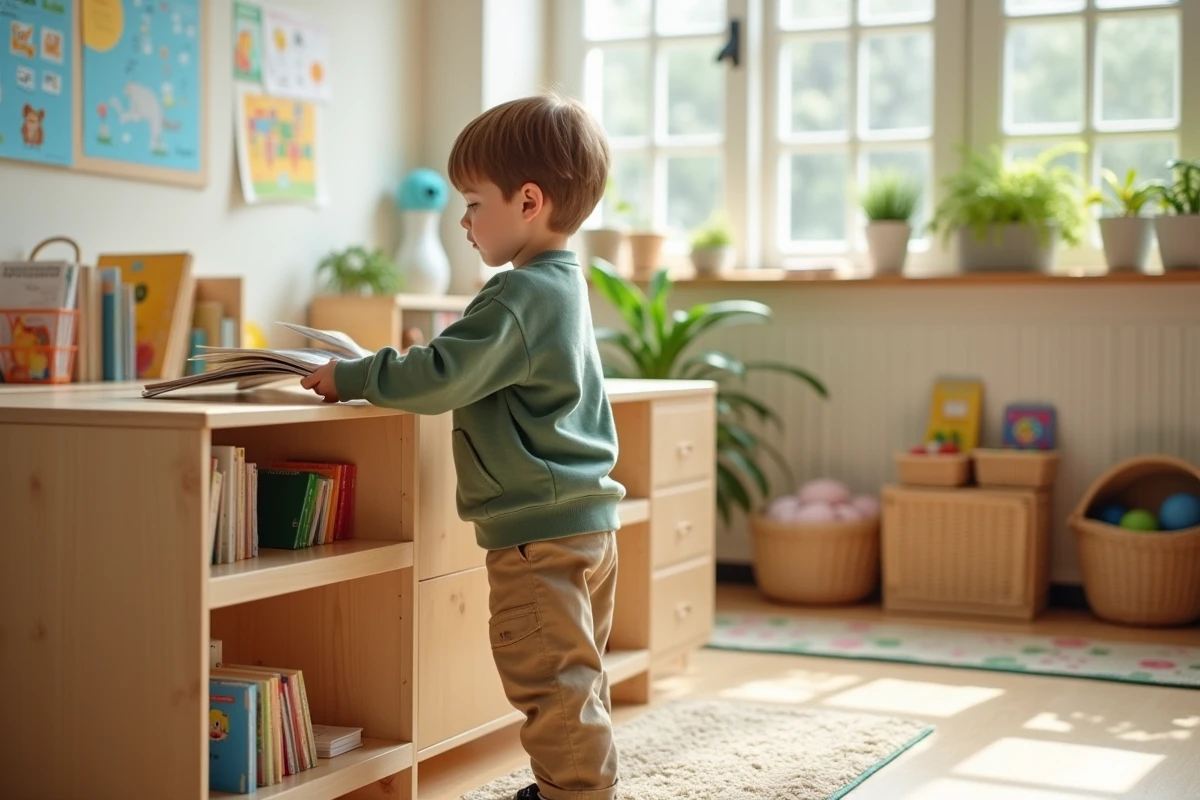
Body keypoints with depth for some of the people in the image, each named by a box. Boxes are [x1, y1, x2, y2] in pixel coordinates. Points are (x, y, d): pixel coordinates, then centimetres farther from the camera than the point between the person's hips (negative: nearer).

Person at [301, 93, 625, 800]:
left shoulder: (521, 296, -19)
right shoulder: (564, 284, 14)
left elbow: (439, 378, -25)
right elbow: (480, 371, 21)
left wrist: (350, 377, -13)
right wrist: (396, 369, 11)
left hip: (541, 534, -11)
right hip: (586, 522, 11)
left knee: (551, 683, -4)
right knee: (577, 678, 19)